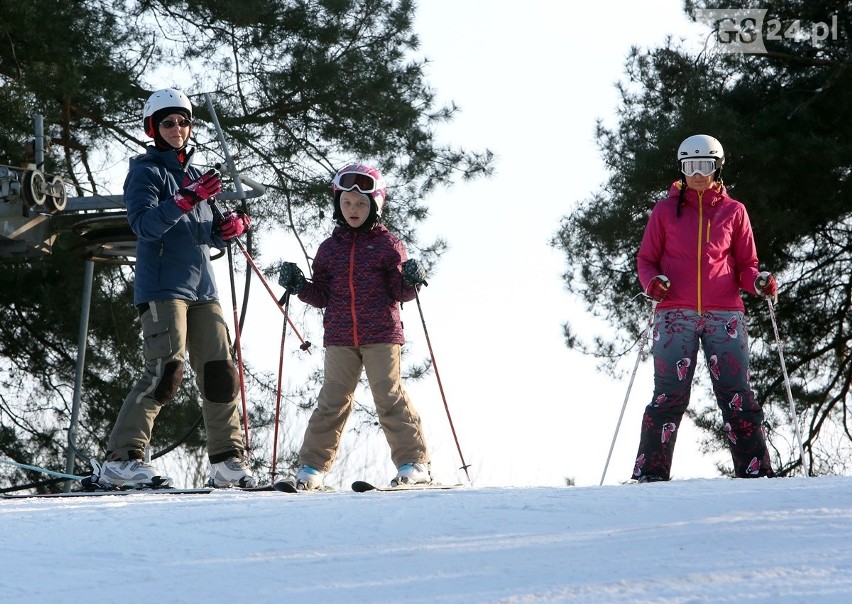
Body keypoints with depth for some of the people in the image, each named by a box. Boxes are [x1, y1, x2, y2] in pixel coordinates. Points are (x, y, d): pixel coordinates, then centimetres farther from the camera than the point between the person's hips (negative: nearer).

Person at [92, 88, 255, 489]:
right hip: (162, 286, -7)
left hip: (201, 287, 7)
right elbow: (144, 225, -16)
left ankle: (228, 461, 7)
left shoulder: (194, 175, 21)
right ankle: (121, 458, -17)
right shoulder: (146, 171, 0)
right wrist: (185, 200, -27)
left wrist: (228, 228, 2)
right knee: (165, 372, -17)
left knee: (220, 372, 2)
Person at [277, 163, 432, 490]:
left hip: (381, 336, -3)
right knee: (333, 401, 3)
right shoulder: (329, 248, 12)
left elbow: (398, 293, 2)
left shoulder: (387, 244, 3)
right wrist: (300, 287, -3)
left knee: (390, 397, -5)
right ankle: (312, 466, 9)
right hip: (339, 338, 3)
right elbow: (323, 296, 13)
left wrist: (410, 282, -19)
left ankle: (414, 462, 1)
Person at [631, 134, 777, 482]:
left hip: (724, 314, 0)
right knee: (670, 395, -7)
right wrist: (652, 282, -9)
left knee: (736, 394, -7)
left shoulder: (733, 212, 13)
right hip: (675, 313, 0)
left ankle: (755, 471, -5)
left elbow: (745, 265, 15)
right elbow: (646, 259, 12)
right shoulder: (666, 210, 12)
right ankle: (651, 473, -4)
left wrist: (758, 282, -7)